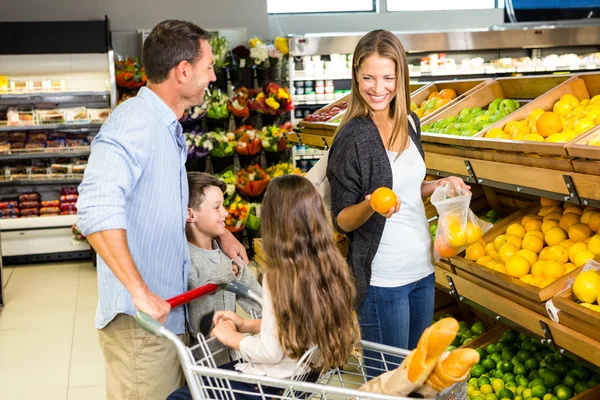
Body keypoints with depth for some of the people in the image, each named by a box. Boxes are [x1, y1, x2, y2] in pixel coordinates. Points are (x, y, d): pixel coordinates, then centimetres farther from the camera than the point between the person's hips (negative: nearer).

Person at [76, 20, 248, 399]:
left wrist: (221, 233, 21)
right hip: (140, 322, -9)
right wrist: (140, 291, -32)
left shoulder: (169, 128, 13)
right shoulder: (133, 122, -19)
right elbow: (98, 209, -33)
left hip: (170, 312, 9)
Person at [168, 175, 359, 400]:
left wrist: (230, 337, -5)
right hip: (306, 373, 8)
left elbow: (270, 353, -22)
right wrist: (246, 325, 9)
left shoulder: (279, 276, -25)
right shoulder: (331, 265, -3)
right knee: (204, 378, 26)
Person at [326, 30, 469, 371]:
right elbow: (341, 221, -13)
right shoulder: (352, 138, -16)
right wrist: (370, 206, -31)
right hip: (382, 280, -7)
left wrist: (442, 185, 2)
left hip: (422, 269, 7)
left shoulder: (409, 122, 4)